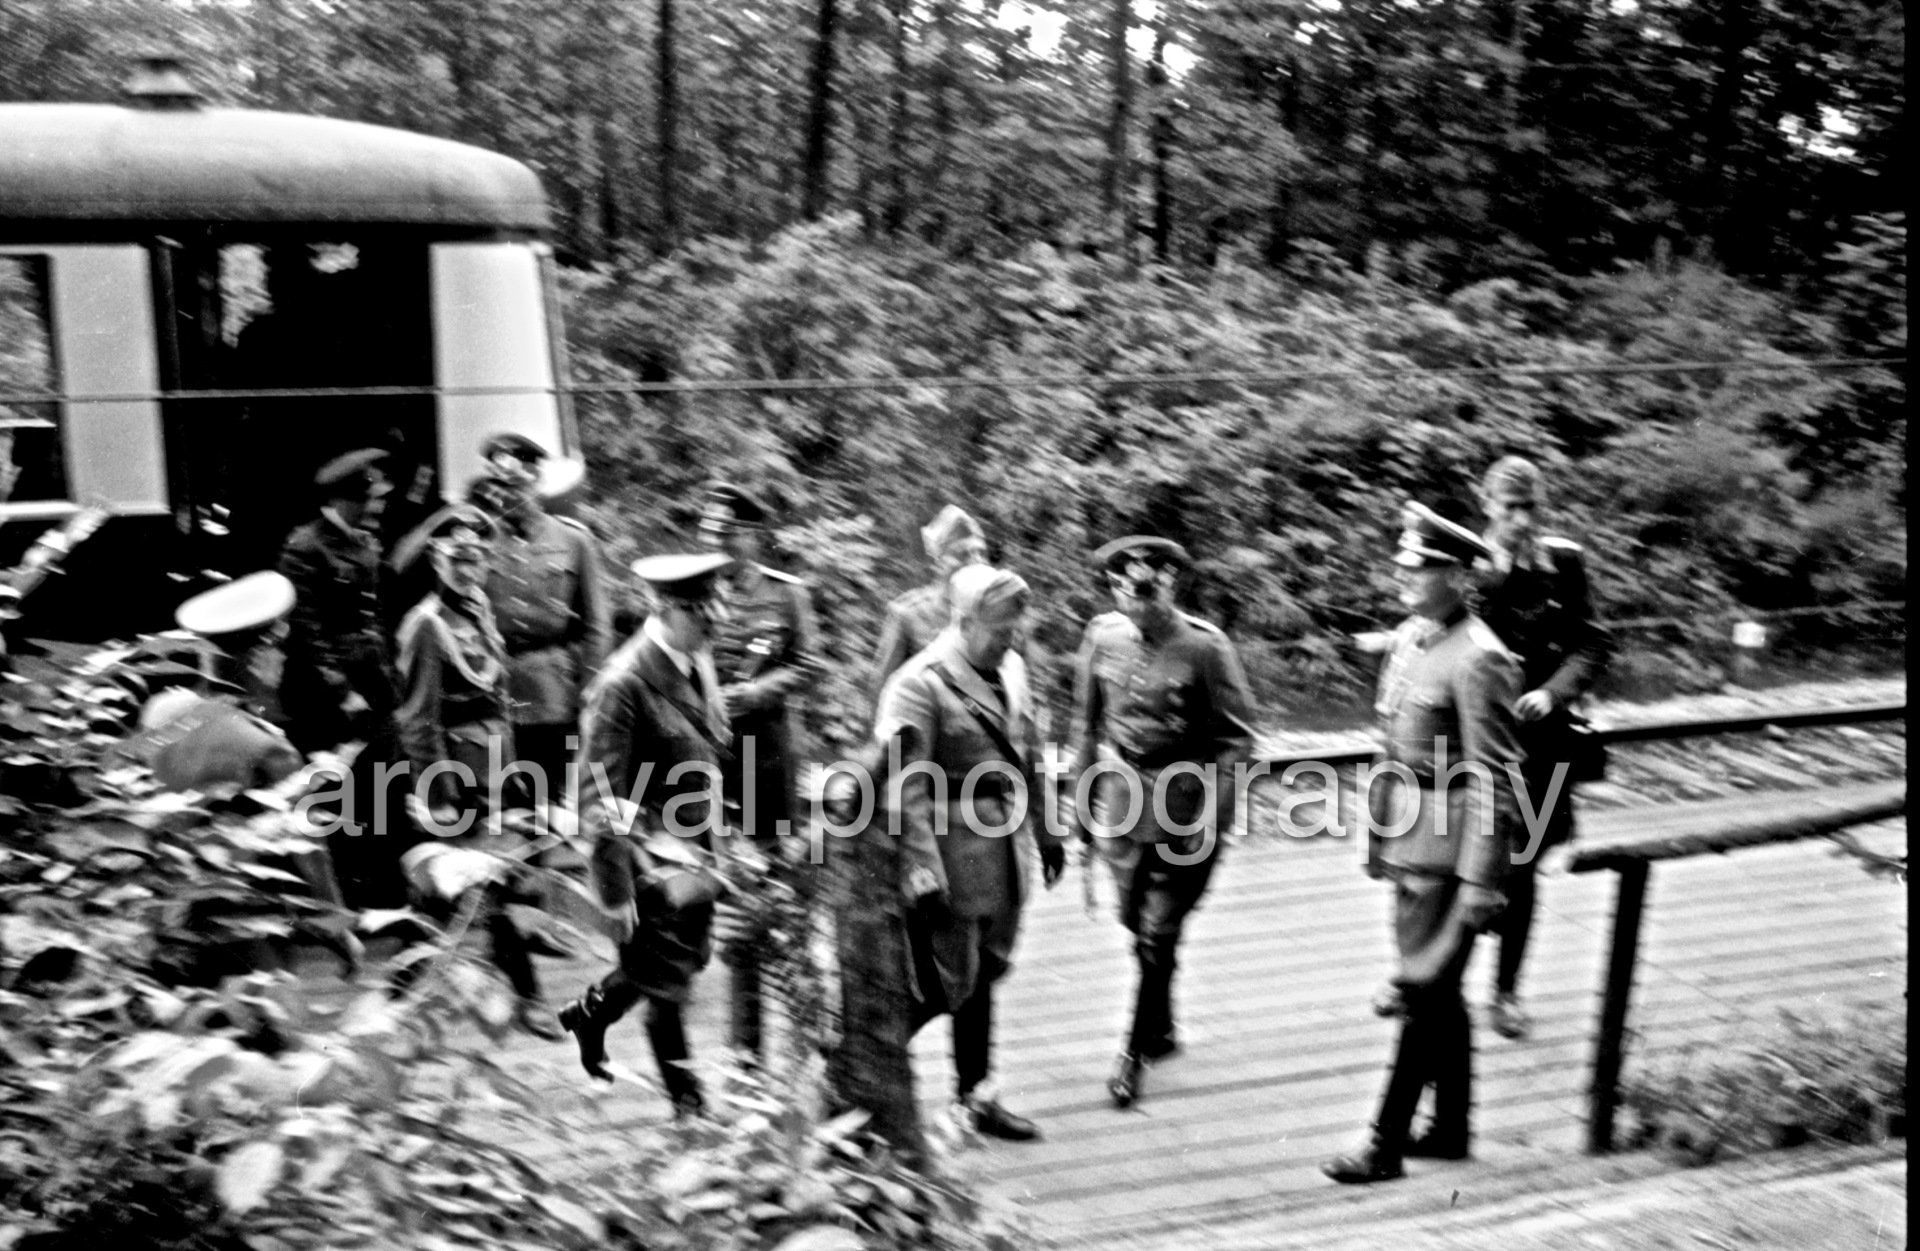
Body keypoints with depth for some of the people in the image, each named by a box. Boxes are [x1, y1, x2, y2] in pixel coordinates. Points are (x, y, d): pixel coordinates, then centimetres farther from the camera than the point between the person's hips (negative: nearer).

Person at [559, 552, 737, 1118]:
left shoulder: (698, 660, 4)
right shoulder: (622, 684, -21)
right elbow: (598, 798, -20)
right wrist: (615, 894, -20)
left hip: (696, 846, 8)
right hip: (652, 852, -8)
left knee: (688, 959, 18)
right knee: (664, 977, 5)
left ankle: (590, 1012, 43)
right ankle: (687, 1099, 22)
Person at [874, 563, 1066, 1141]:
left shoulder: (1011, 670, 7)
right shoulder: (919, 685, -17)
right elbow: (907, 789, -20)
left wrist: (1044, 832, 21)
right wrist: (924, 872, -23)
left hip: (999, 846, 8)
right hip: (950, 849, -8)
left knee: (982, 974, 15)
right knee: (946, 982, -3)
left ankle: (973, 1097, 28)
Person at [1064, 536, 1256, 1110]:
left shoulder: (1205, 646, -13)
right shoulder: (1102, 636, -1)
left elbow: (1237, 735, -9)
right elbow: (1088, 722, 11)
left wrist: (1212, 811, -14)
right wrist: (1081, 794, 12)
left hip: (1185, 804, -4)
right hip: (1123, 797, 4)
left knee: (1159, 932, -3)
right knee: (1135, 922, 13)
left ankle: (1137, 1050, 12)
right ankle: (1162, 1028, 35)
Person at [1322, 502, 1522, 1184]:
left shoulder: (1479, 658, -17)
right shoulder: (1408, 637, 9)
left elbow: (1495, 779, -18)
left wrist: (1480, 882, -19)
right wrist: (1378, 837, 19)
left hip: (1447, 838, -9)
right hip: (1406, 834, 9)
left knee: (1423, 987, -3)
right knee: (1438, 990, 17)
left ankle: (1387, 1145, 3)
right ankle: (1451, 1129, 29)